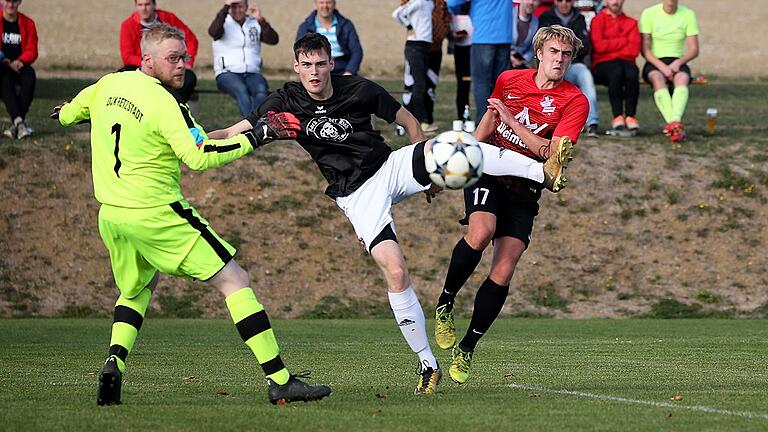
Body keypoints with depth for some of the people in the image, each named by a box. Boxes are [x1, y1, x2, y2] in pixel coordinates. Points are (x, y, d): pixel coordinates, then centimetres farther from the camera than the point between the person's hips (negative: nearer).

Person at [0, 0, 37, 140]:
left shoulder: (28, 23, 8)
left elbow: (32, 51, 2)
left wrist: (20, 61, -19)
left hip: (19, 65, 2)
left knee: (30, 77, -32)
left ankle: (15, 125, -36)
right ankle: (19, 121, -48)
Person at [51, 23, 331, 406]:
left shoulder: (109, 84, 6)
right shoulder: (163, 104, -17)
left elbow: (68, 112, 24)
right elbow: (198, 156, -26)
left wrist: (63, 114, 48)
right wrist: (254, 138, -20)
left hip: (110, 214, 8)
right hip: (156, 213, -8)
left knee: (137, 287, 32)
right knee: (235, 280, -4)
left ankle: (114, 364, 6)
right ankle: (280, 381, -10)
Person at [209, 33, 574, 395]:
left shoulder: (360, 90, -4)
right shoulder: (286, 102, -5)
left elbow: (408, 120, 9)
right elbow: (237, 133, -8)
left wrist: (426, 171, 8)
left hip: (392, 167, 1)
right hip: (357, 195, -1)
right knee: (395, 271, -18)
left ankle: (545, 172, -33)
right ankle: (428, 366, -6)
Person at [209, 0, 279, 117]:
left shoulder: (254, 24, 16)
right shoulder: (224, 22, 8)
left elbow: (274, 40, 2)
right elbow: (214, 32, -17)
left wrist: (261, 20, -11)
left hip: (252, 73, 3)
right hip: (227, 73, -3)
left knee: (261, 90, -31)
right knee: (241, 90, -35)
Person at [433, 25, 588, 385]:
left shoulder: (575, 102, -6)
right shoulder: (509, 80, 4)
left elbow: (552, 153, -16)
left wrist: (512, 121, -19)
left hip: (524, 190, 0)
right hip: (488, 173, 0)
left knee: (503, 273, -8)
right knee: (480, 234, -31)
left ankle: (466, 348, 6)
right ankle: (444, 304, -10)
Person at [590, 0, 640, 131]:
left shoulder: (631, 23, 16)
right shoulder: (598, 21, 9)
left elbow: (634, 49, 1)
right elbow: (599, 46, -8)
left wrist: (612, 48, -3)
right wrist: (624, 41, -1)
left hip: (626, 61, 2)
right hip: (603, 63, -2)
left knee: (632, 73, -33)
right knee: (616, 71, -36)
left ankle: (630, 116, -31)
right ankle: (617, 116, -34)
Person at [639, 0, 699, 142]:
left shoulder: (688, 15, 3)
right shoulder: (649, 13, -1)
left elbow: (694, 50, 1)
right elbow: (645, 49, -5)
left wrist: (678, 63, -17)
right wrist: (662, 67, -20)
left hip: (678, 62, 1)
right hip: (654, 62, -1)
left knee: (682, 78, -34)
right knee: (658, 78, -35)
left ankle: (674, 122, -55)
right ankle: (675, 124, -51)